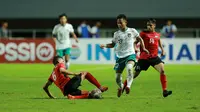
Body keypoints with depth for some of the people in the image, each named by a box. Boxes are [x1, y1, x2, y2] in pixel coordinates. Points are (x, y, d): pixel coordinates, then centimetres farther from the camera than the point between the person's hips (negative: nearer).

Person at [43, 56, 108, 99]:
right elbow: (62, 71, -14)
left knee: (87, 94, 16)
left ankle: (73, 97, -16)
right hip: (69, 84, -6)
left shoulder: (53, 73, 31)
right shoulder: (60, 65, 13)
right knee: (85, 73, 7)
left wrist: (51, 96, 34)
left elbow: (45, 87, 28)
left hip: (65, 92, 6)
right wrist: (75, 74, -13)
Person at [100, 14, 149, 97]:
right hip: (120, 57, 3)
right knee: (117, 77, 2)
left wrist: (143, 48, 8)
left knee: (129, 68, -35)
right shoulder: (116, 34, 4)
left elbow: (139, 39, 14)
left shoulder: (132, 31, 0)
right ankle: (120, 87, 33)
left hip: (130, 55, -3)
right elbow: (113, 44, 11)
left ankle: (128, 86, -36)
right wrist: (105, 45, -5)